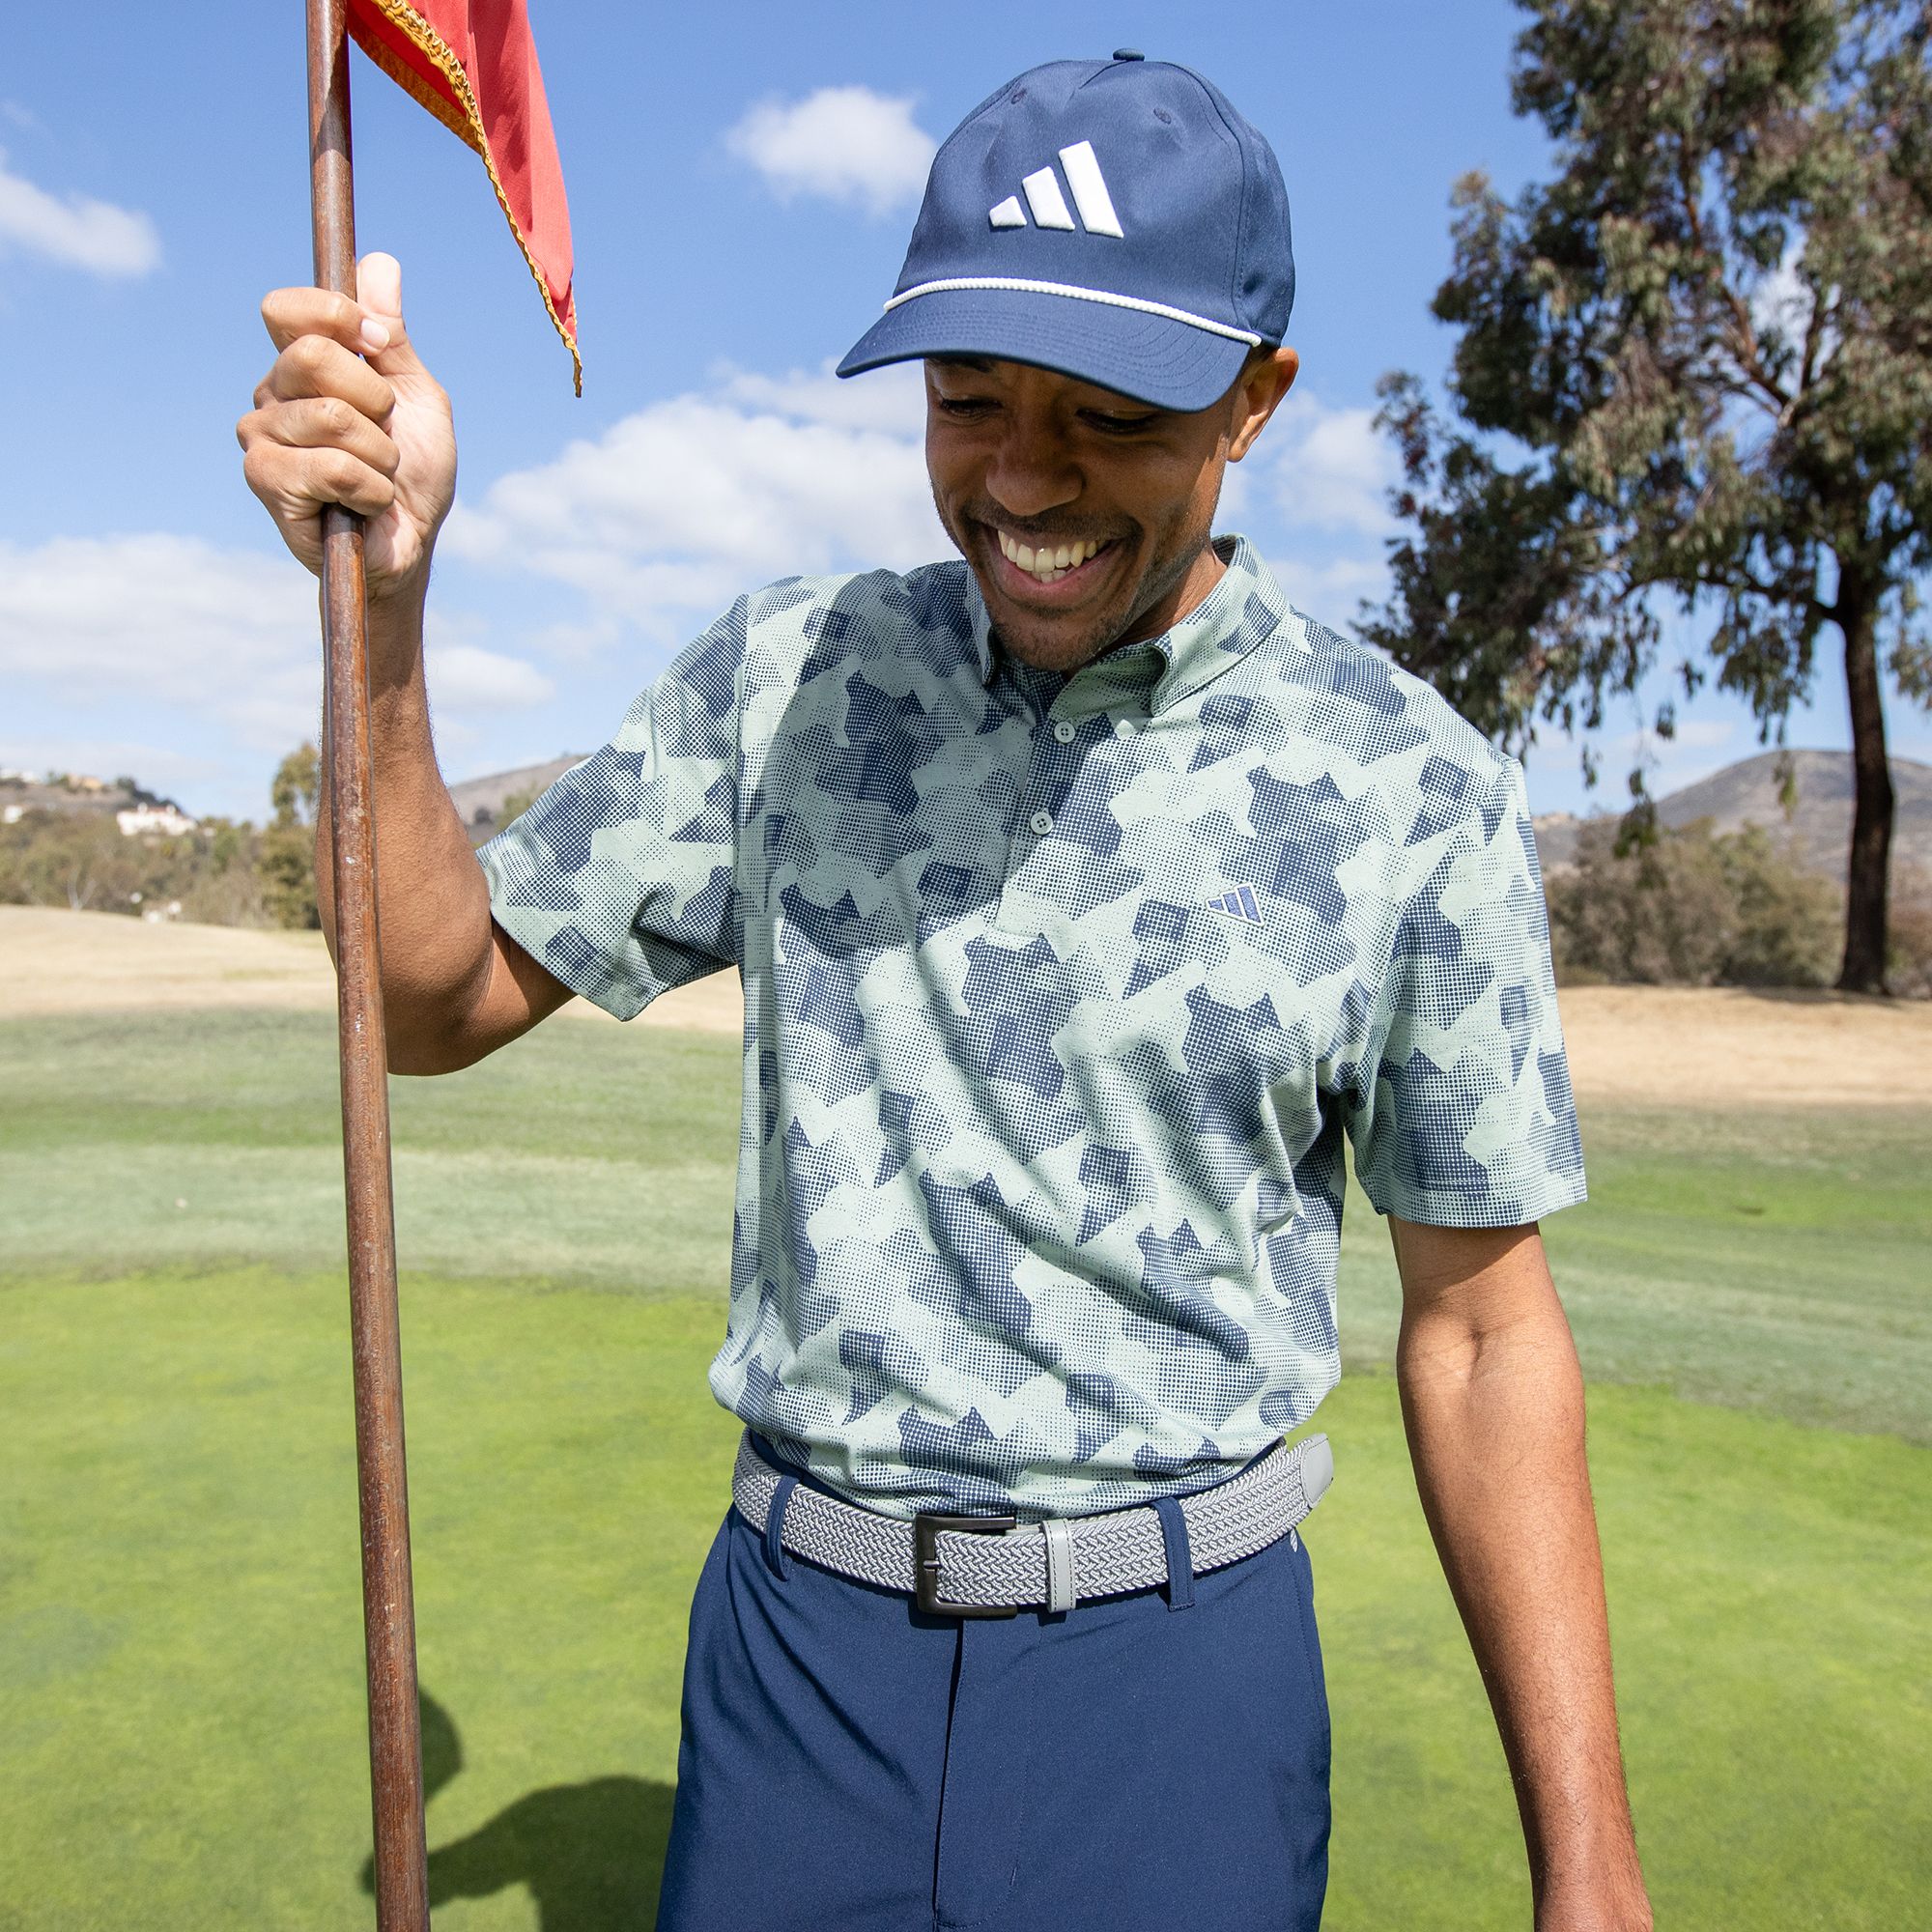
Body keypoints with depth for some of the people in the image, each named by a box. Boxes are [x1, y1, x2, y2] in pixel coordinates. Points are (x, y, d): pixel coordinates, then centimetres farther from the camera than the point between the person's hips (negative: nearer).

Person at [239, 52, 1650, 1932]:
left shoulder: (1412, 786, -10)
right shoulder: (786, 677, -3)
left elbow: (1481, 1332, -5)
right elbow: (435, 997, 0)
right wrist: (382, 599, -15)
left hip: (1173, 1656, -1)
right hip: (793, 1630, 2)